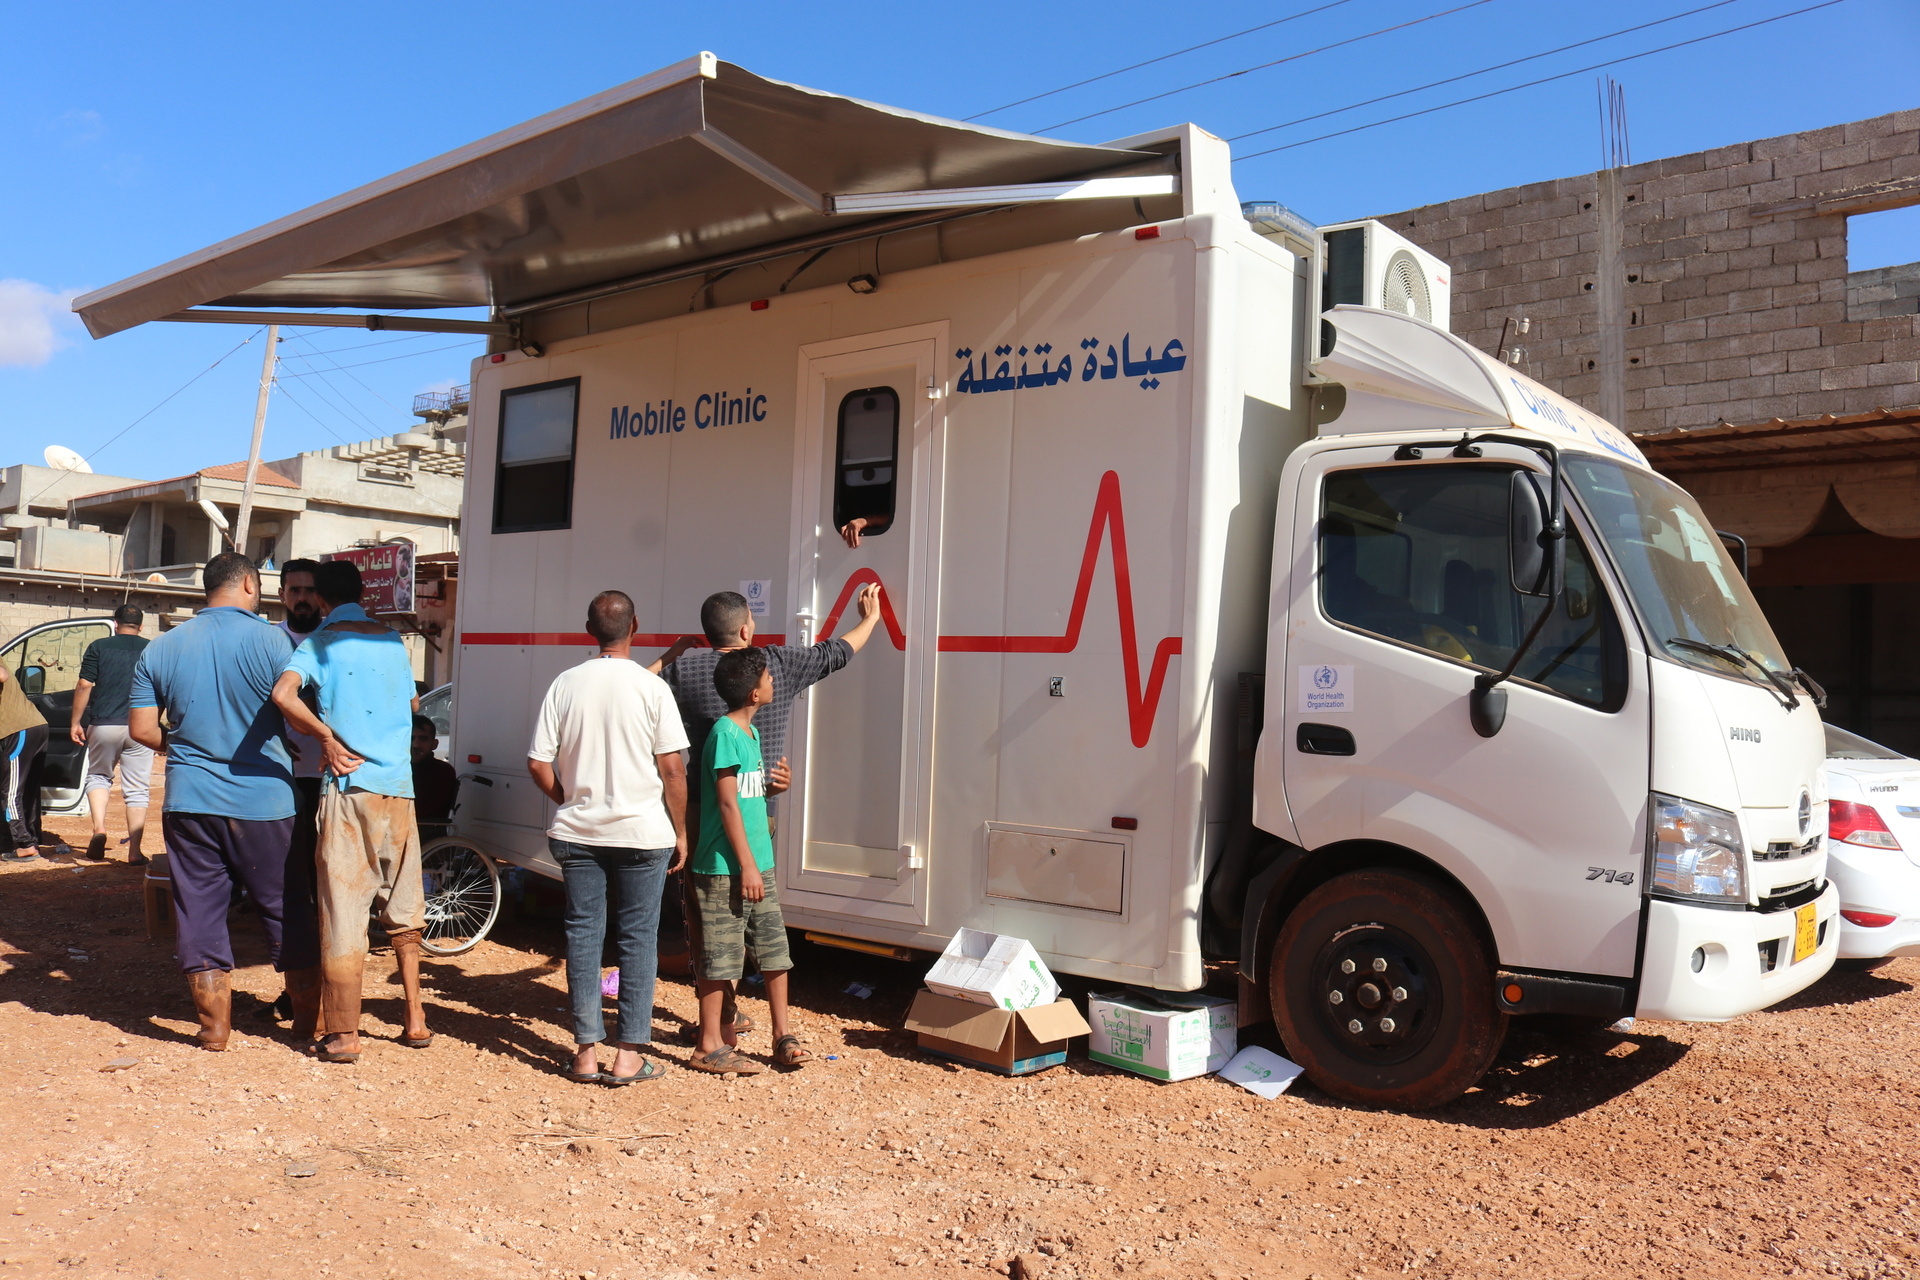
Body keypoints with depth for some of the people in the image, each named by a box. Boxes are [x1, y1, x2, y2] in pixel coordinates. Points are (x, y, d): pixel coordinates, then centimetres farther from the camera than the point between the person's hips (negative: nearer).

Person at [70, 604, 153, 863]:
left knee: (98, 776, 20)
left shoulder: (99, 647, 2)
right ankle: (134, 850, 1)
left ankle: (99, 828, -2)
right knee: (136, 789, 5)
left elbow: (84, 686, -3)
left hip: (104, 725, 0)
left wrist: (76, 722, 5)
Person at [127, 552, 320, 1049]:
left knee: (200, 913, 10)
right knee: (287, 911, 9)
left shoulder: (161, 648, 6)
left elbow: (141, 729, 6)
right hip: (262, 800, -3)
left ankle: (214, 1024, 15)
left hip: (188, 800, 3)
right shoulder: (267, 639, -8)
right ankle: (308, 1014, 19)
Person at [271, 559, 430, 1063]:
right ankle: (415, 1020, 20)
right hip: (400, 786, 4)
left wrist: (328, 738, -10)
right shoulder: (394, 640, 12)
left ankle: (343, 1035, 5)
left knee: (343, 910, 1)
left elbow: (283, 693, -19)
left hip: (349, 784, -4)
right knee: (403, 908, 16)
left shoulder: (319, 643, 0)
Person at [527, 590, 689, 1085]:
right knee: (637, 938, 6)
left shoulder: (565, 684, 0)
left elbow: (538, 764, 0)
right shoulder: (652, 687, -8)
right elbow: (672, 769, -9)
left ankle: (587, 1052, 15)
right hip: (643, 832, -2)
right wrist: (680, 832, 2)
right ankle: (629, 1056, 9)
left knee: (583, 934, 10)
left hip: (576, 833, 3)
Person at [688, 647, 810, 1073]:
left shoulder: (750, 733, 14)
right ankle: (710, 1045, 12)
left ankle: (783, 1035, 20)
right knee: (720, 957, 0)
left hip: (758, 863, 9)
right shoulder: (725, 733, -14)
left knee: (775, 949, 11)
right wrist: (746, 865, -17)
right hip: (725, 867, -9)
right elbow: (727, 803, -17)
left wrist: (771, 787, 7)